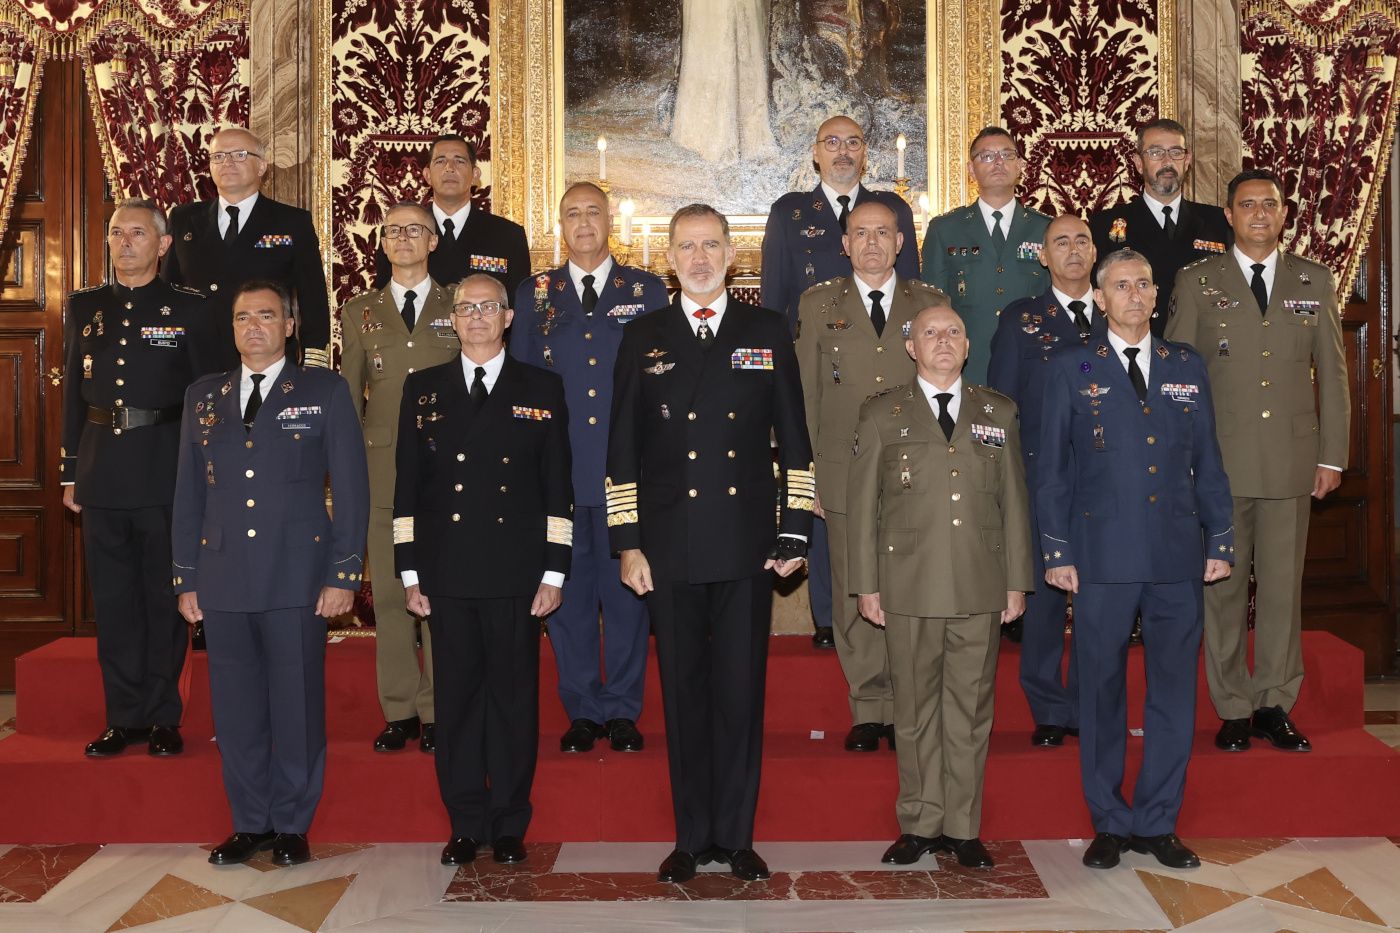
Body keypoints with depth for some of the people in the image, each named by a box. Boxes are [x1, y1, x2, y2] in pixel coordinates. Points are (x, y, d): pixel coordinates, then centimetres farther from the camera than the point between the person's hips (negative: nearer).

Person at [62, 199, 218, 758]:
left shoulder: (188, 309, 1)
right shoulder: (84, 308, 12)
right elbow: (73, 393, 13)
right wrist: (70, 472, 9)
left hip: (166, 473, -3)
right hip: (102, 472, 3)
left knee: (165, 597, 4)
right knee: (113, 600, 7)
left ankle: (163, 717, 14)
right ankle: (124, 717, 17)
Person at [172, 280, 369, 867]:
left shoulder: (324, 391, 3)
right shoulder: (202, 397, 14)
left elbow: (351, 488, 0)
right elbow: (188, 494, 15)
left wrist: (344, 575, -6)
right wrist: (186, 578, 10)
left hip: (296, 577, -3)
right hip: (223, 581, 3)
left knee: (297, 704, 2)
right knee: (236, 708, 8)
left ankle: (292, 825, 16)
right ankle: (250, 823, 21)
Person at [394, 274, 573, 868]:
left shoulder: (542, 389, 6)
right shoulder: (423, 389, 10)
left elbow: (557, 487, 4)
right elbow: (407, 486, 9)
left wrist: (554, 573, -2)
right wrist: (409, 573, 4)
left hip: (515, 573, -1)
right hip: (447, 573, 1)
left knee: (515, 697, 4)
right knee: (456, 697, 5)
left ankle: (509, 824, 16)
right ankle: (465, 824, 17)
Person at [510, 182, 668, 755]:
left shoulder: (647, 291, 7)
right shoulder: (534, 295, 11)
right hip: (557, 472, 1)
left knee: (626, 589, 4)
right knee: (567, 590, 6)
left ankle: (623, 710, 16)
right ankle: (581, 711, 18)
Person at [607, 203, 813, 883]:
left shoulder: (768, 331, 7)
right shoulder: (643, 337, 8)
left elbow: (793, 436, 7)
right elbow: (623, 446, 7)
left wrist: (795, 530, 1)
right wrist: (627, 542, 1)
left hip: (747, 544, 0)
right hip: (670, 547, 1)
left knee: (741, 692, 5)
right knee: (683, 693, 7)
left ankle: (736, 836, 17)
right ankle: (692, 839, 19)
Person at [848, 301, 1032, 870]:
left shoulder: (998, 413, 11)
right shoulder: (882, 415, 5)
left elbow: (1013, 502, 10)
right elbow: (863, 504, 4)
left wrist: (1017, 582, 6)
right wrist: (867, 584, -1)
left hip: (981, 589, 1)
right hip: (909, 588, -1)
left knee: (970, 711, 7)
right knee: (915, 711, 6)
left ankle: (962, 828, 17)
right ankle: (920, 824, 18)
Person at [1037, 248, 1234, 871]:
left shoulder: (1187, 367, 12)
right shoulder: (1071, 368, 4)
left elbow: (1208, 463, 13)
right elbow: (1051, 469, 3)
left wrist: (1220, 539, 7)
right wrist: (1056, 551, -3)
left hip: (1178, 556, 3)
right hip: (1103, 556, -2)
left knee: (1174, 690, 6)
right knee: (1102, 690, 4)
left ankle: (1157, 822, 19)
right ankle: (1110, 823, 17)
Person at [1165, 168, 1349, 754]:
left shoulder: (1315, 282, 11)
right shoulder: (1196, 282, 5)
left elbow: (1332, 374, 10)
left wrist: (1333, 456, 5)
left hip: (1292, 460, 2)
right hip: (1219, 460, -1)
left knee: (1283, 585, 5)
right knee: (1222, 586, 2)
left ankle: (1275, 705, 16)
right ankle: (1232, 709, 12)